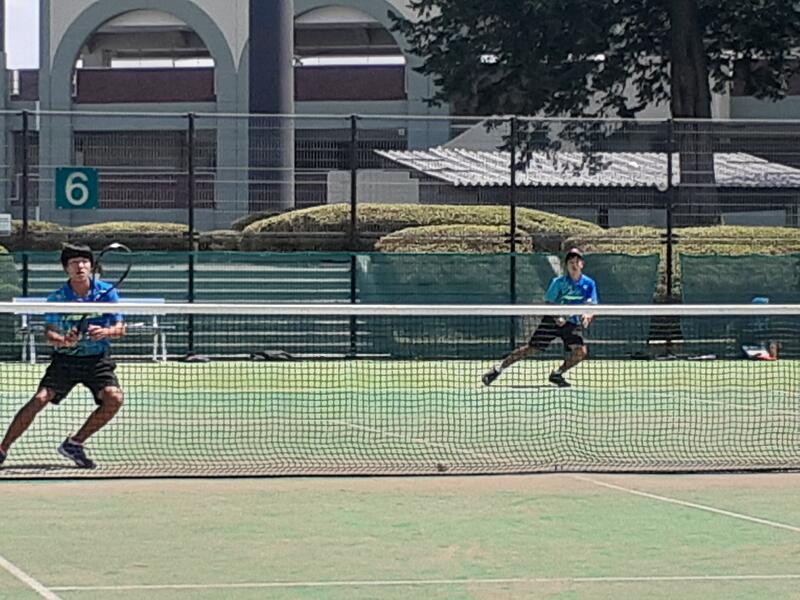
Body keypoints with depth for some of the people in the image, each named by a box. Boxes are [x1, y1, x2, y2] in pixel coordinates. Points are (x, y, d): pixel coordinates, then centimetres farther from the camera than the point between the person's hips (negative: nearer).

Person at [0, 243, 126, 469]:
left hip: (97, 359, 1)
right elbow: (49, 333, -12)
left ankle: (74, 443, -4)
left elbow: (120, 328, -5)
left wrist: (105, 332, -28)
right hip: (65, 359, -1)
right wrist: (64, 341, -35)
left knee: (114, 398, -22)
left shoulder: (106, 292, -5)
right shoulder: (57, 298, -7)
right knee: (39, 399, -19)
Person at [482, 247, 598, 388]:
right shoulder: (559, 282, -8)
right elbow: (549, 303, -7)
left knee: (581, 351, -19)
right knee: (531, 349, -6)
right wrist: (557, 317, -26)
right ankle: (498, 368, 5)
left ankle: (557, 374, 4)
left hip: (572, 324, 2)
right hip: (553, 321, -2)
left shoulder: (589, 284, -4)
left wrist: (587, 316, -30)